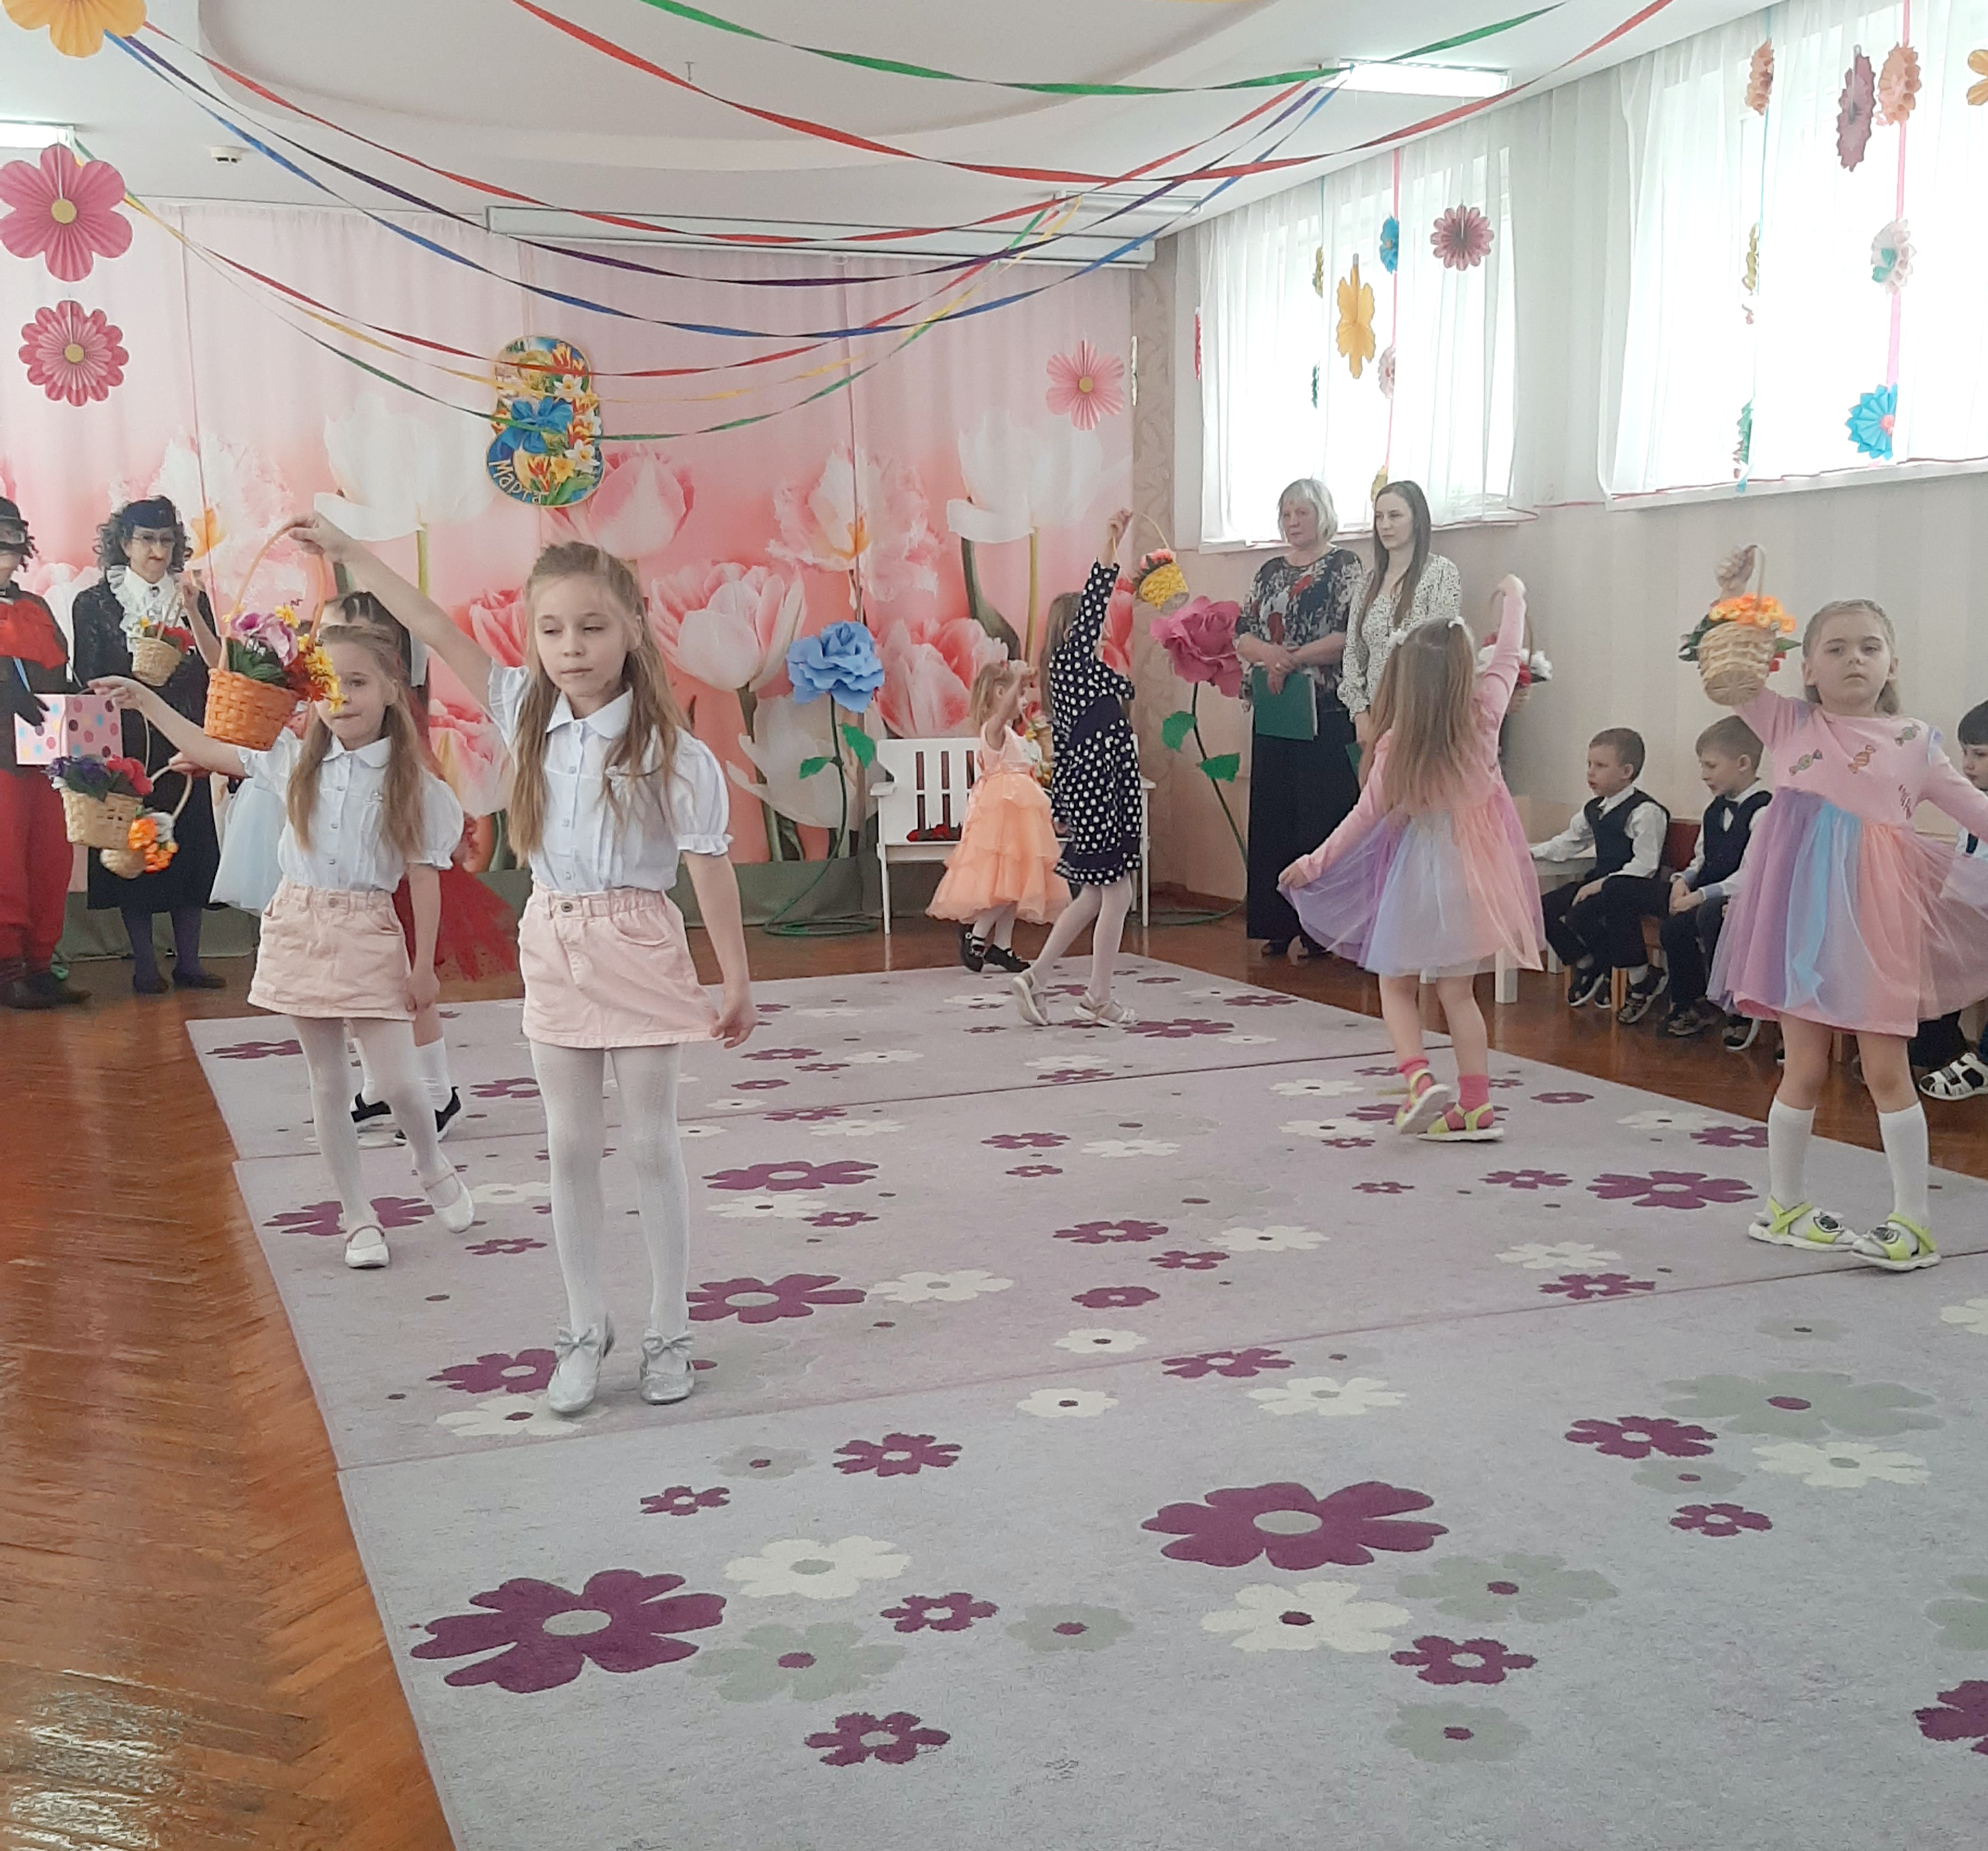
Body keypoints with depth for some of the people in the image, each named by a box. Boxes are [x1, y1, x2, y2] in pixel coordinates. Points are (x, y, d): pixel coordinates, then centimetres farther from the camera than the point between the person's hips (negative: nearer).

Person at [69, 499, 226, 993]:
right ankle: (144, 966, 6)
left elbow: (217, 665, -3)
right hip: (127, 746, -2)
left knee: (190, 850, 1)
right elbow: (87, 683, 0)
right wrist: (137, 674, -14)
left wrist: (193, 613, -13)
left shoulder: (193, 598, 10)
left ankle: (188, 962, 8)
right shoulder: (94, 603, 2)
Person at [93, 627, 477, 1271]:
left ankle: (433, 1169, 26)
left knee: (399, 1080, -6)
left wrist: (424, 964, -7)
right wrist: (145, 700, 10)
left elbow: (424, 878, -6)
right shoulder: (298, 762, 3)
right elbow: (210, 751, 12)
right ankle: (357, 1216, 19)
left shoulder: (409, 781, -6)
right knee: (327, 1083, 8)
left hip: (369, 933, -3)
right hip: (300, 925, 3)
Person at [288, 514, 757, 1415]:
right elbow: (437, 630, 4)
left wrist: (736, 981, -9)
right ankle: (584, 1330, 23)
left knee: (651, 1142, 6)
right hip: (552, 946, 5)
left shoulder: (671, 752, -14)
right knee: (571, 1147, 11)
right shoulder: (527, 714, -1)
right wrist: (349, 554, 5)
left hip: (639, 949, -4)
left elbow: (710, 869, -12)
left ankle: (669, 1332, 19)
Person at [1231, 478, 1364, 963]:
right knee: (1273, 816, 6)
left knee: (1321, 818, -6)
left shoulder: (1344, 566, -1)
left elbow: (1349, 635, -13)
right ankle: (1280, 925, 11)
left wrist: (1291, 660, -14)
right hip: (1273, 715, 6)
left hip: (1324, 714, -6)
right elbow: (1242, 634, 10)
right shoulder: (1270, 572, 17)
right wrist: (1270, 654, -11)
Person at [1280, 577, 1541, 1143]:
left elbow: (1367, 815, -7)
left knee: (1397, 987, 13)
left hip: (1417, 876, -3)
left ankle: (1420, 1079, -8)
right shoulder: (1483, 717, -9)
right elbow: (1507, 660, 8)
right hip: (1470, 870, 3)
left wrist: (1312, 864, 5)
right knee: (1458, 993, 12)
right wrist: (1513, 597, 24)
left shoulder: (1396, 745, -14)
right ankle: (1476, 1106, 11)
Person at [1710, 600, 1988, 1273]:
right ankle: (1782, 1205, 22)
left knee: (1886, 1071, 3)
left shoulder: (1914, 742, 9)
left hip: (1875, 913, 0)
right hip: (1803, 909, 0)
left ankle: (1912, 1220, 13)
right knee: (1804, 1069, 6)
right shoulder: (1790, 724, 8)